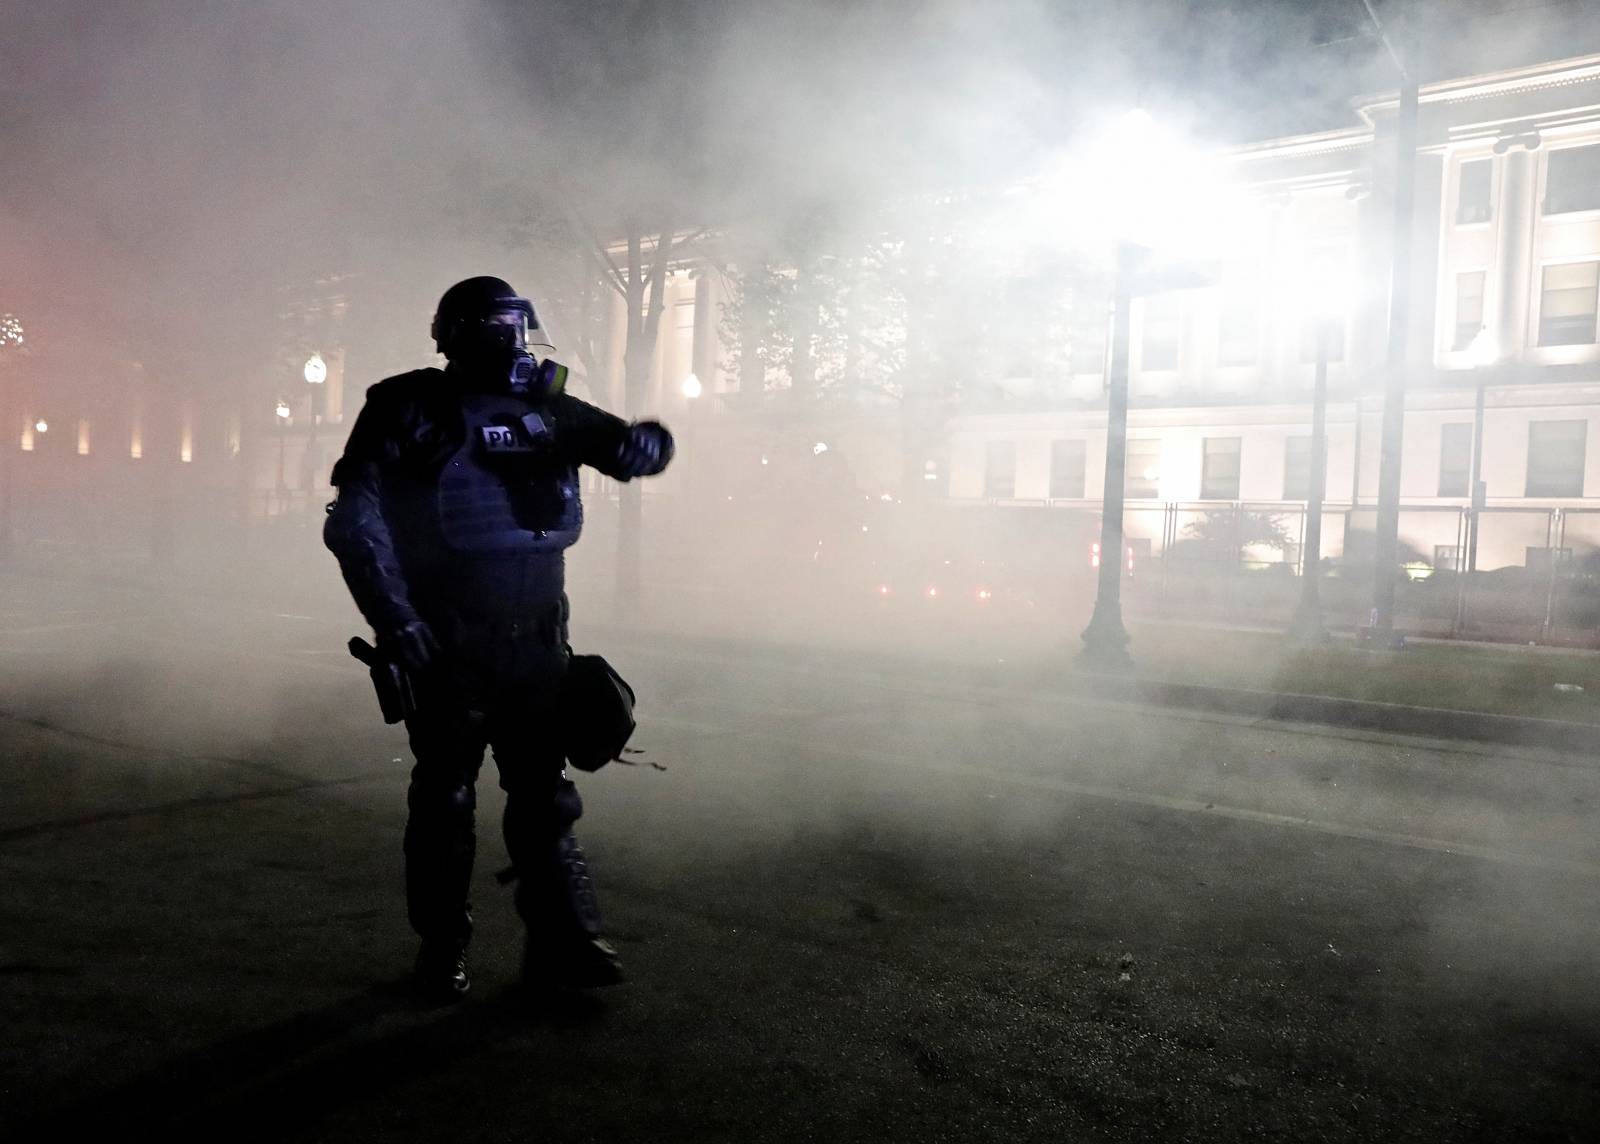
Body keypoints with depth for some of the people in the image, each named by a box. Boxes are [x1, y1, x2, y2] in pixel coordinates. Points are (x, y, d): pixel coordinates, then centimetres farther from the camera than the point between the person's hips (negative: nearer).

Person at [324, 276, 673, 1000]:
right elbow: (355, 522, -8)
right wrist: (394, 618, -17)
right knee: (445, 798, 6)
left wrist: (644, 443, -13)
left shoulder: (547, 409, 9)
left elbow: (619, 441, 13)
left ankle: (561, 940, 16)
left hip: (536, 641, 4)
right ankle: (441, 952, 19)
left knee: (545, 790, 7)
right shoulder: (413, 411, -5)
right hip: (448, 644, -4)